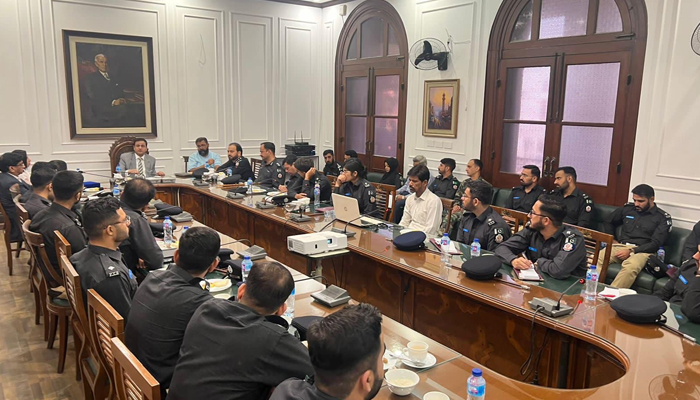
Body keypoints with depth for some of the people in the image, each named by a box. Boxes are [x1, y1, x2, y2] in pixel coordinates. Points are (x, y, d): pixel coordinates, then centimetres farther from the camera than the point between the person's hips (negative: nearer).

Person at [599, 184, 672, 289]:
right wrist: (613, 240, 20)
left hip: (642, 250, -3)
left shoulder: (663, 218, 5)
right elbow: (609, 222, 34)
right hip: (620, 246, 4)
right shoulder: (628, 208, 17)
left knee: (631, 267, -41)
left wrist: (631, 251, -14)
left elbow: (656, 244, -4)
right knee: (596, 258, -30)